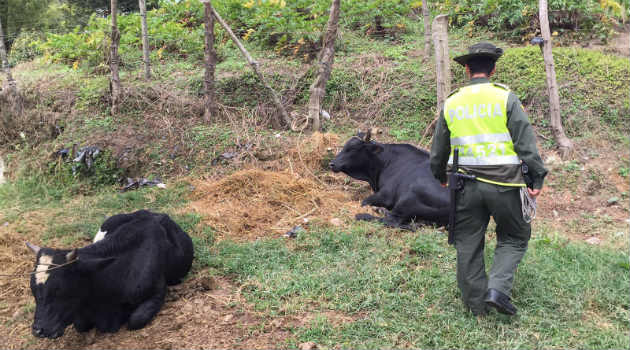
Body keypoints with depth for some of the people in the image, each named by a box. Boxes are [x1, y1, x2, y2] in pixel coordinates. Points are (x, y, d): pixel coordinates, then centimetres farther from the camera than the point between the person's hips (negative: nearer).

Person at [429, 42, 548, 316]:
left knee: (469, 244, 13)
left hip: (466, 185, 3)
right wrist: (537, 179, -2)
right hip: (504, 183, -3)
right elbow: (526, 143, -8)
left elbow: (438, 150, 15)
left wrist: (440, 176, 31)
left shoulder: (451, 103, 6)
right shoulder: (505, 98, -5)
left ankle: (476, 303, 21)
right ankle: (498, 288, -2)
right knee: (514, 238, 15)